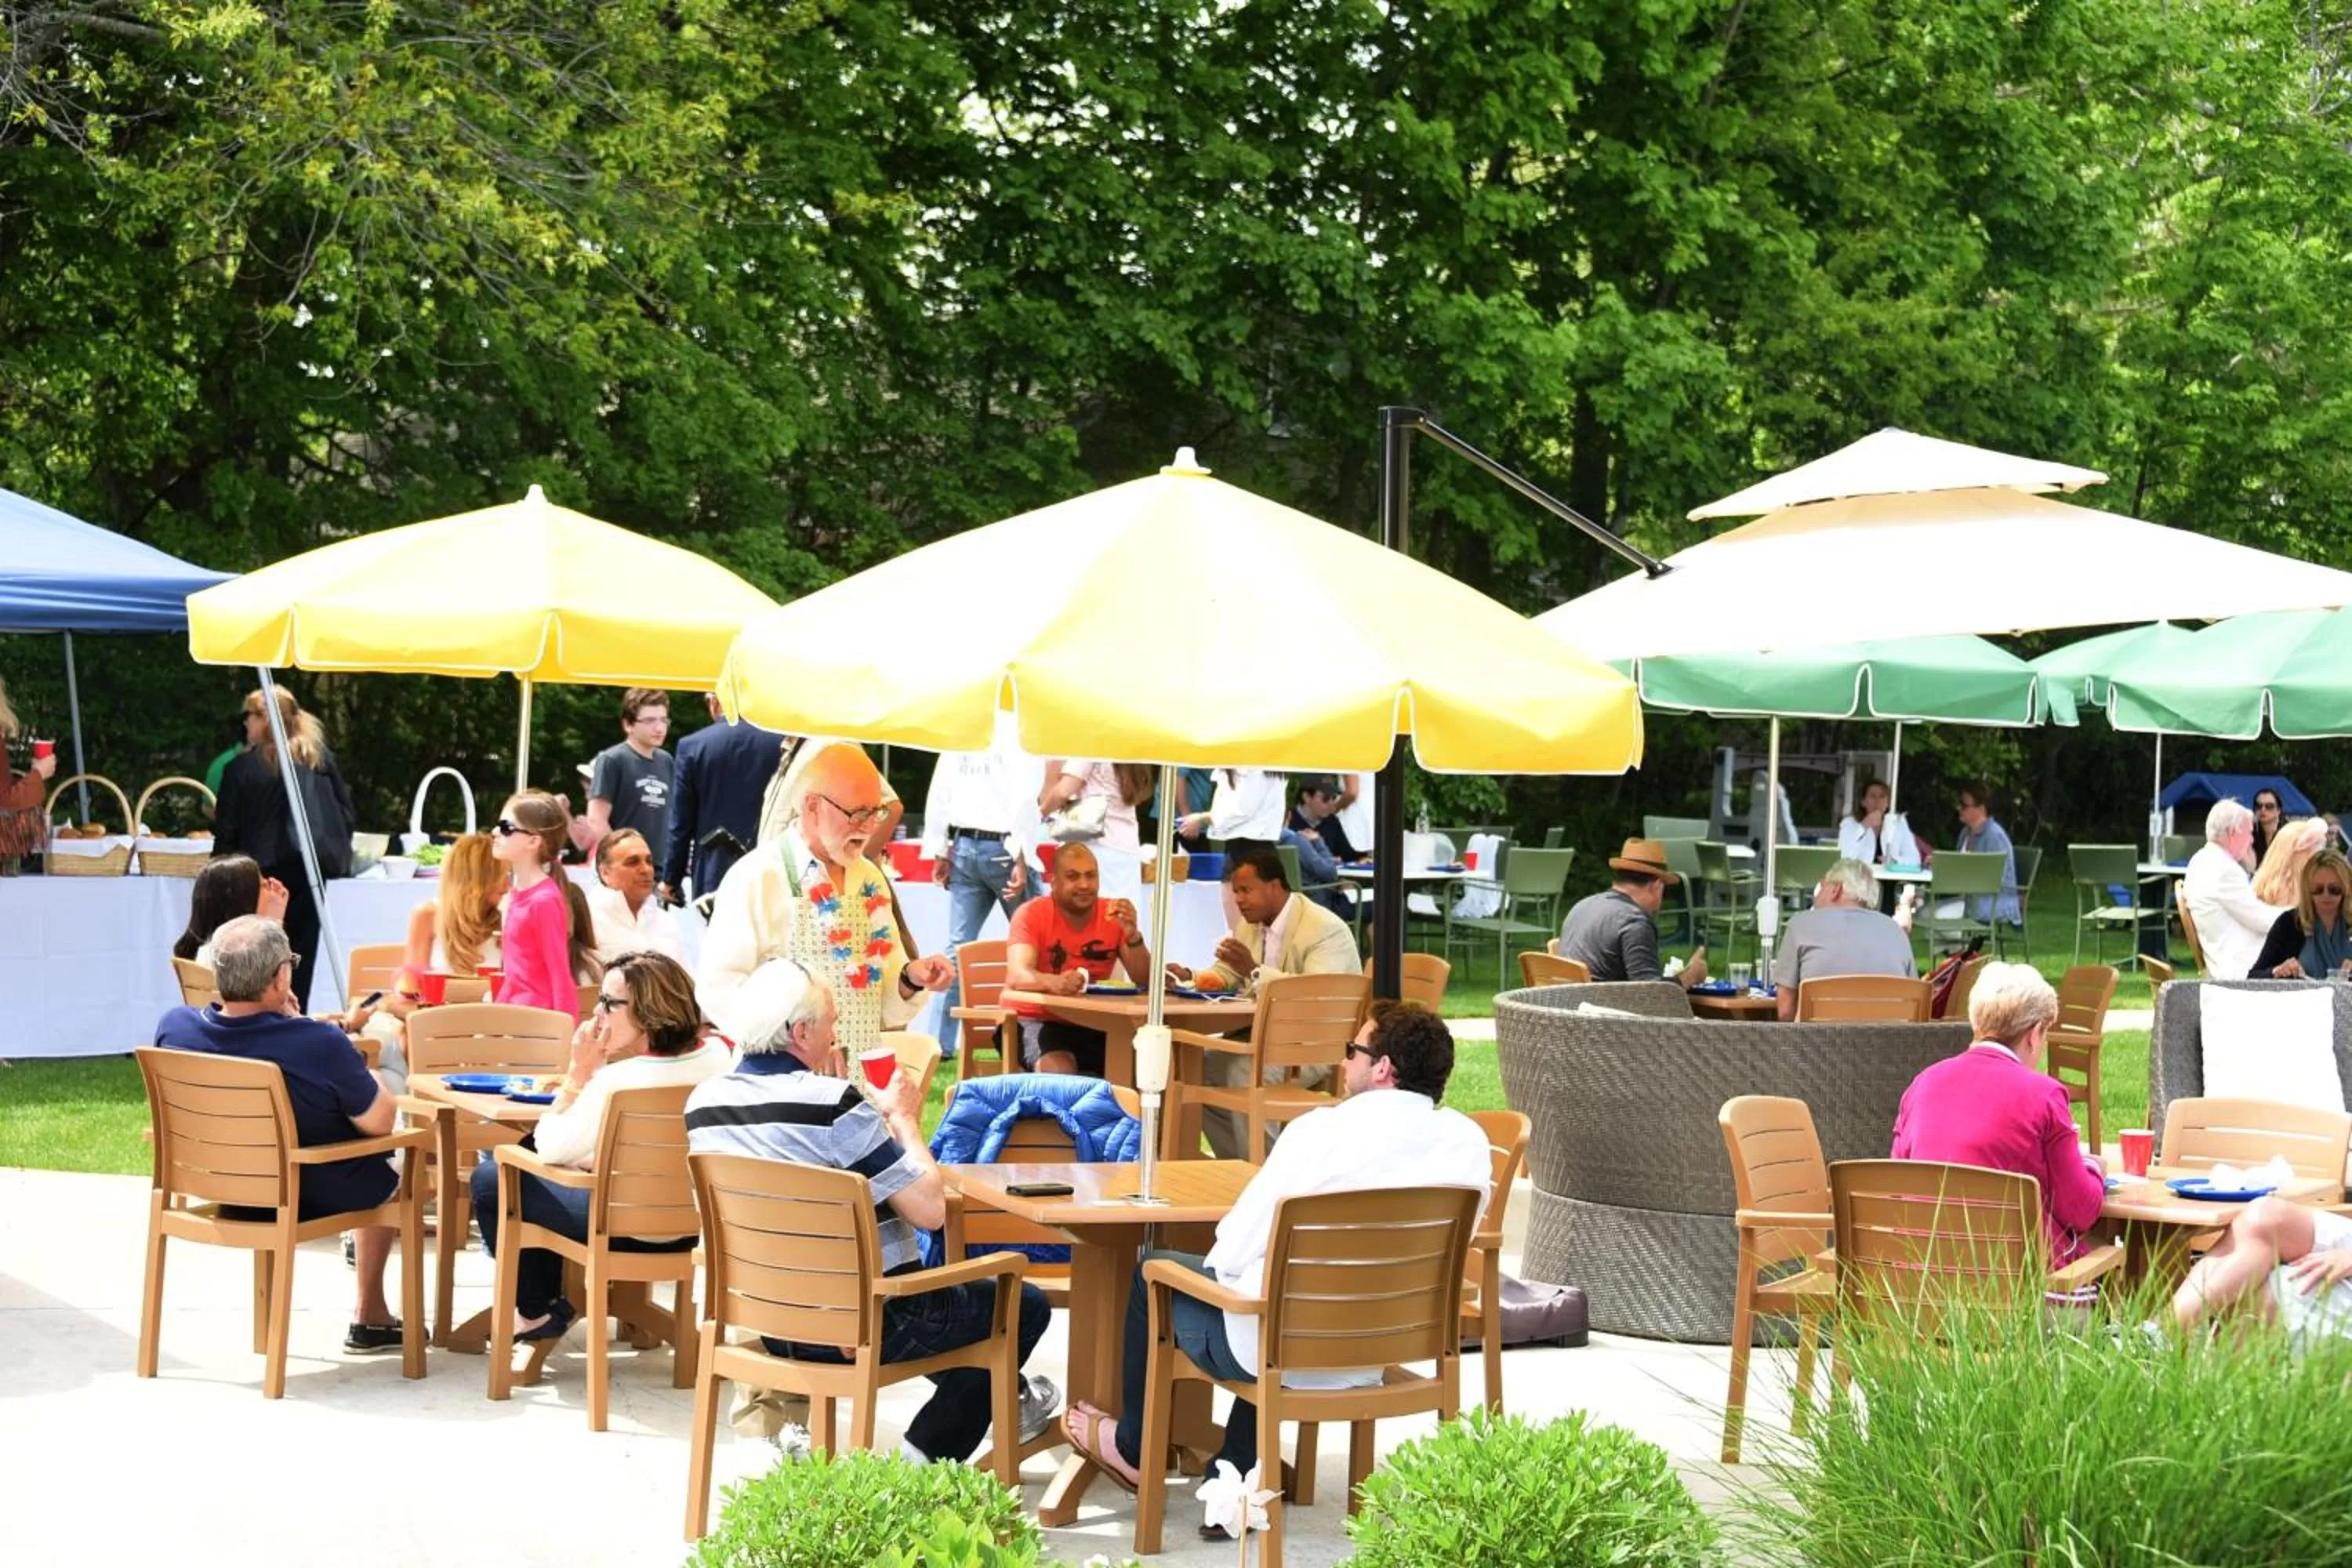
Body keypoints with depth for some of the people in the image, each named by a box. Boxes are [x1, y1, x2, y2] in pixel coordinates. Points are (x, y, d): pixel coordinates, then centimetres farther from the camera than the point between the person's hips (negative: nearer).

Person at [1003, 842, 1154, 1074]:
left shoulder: (1113, 914, 1)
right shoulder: (1032, 914, -10)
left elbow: (1144, 981, -4)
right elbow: (1018, 976, -25)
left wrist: (1132, 934, -22)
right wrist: (1052, 982, -47)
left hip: (1094, 1025, 4)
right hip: (1038, 1020, -4)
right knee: (1059, 1071, -34)